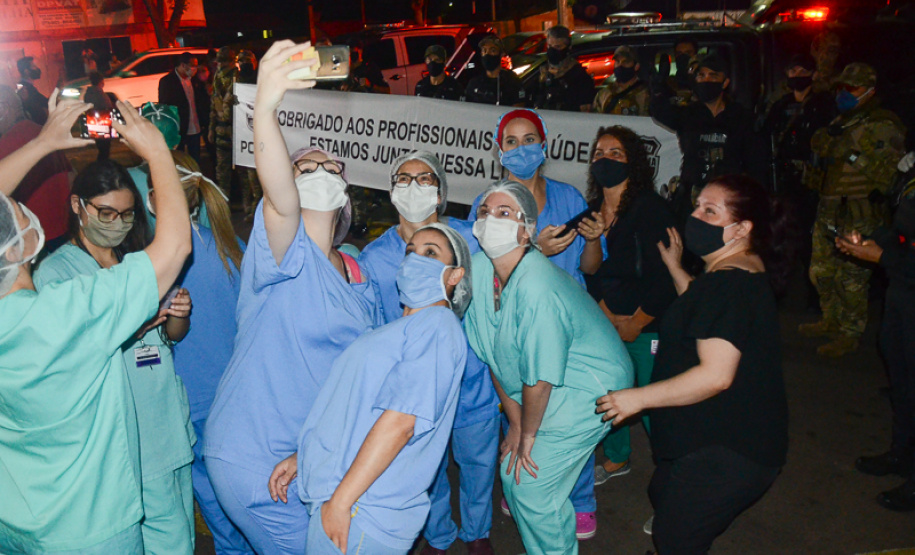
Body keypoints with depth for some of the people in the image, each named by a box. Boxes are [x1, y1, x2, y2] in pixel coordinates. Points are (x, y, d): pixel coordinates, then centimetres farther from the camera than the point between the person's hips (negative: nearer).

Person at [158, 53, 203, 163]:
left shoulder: (191, 79, 9)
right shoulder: (167, 81, -9)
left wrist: (200, 124, 9)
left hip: (195, 129, 6)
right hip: (179, 131, -6)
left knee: (196, 162, 10)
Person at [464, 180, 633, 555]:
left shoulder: (537, 290, -32)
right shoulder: (478, 268, -7)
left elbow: (540, 379, -24)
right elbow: (494, 355, 0)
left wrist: (527, 433, -8)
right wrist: (515, 423, 2)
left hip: (587, 392, -7)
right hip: (548, 394, 8)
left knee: (531, 485, -4)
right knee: (512, 473, 14)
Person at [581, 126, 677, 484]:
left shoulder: (652, 209, -15)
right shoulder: (592, 210, 5)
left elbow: (663, 278, -16)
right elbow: (589, 272, 7)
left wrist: (634, 325, -10)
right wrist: (609, 316, -4)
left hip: (648, 327, -6)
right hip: (606, 324, 6)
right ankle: (616, 460, 38)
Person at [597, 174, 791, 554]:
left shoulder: (729, 284, -26)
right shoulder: (742, 273, 8)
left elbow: (715, 375, -31)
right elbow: (705, 314, 28)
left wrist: (638, 398, -24)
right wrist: (674, 267, 24)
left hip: (726, 451, -11)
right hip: (721, 439, 11)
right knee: (663, 493, 26)